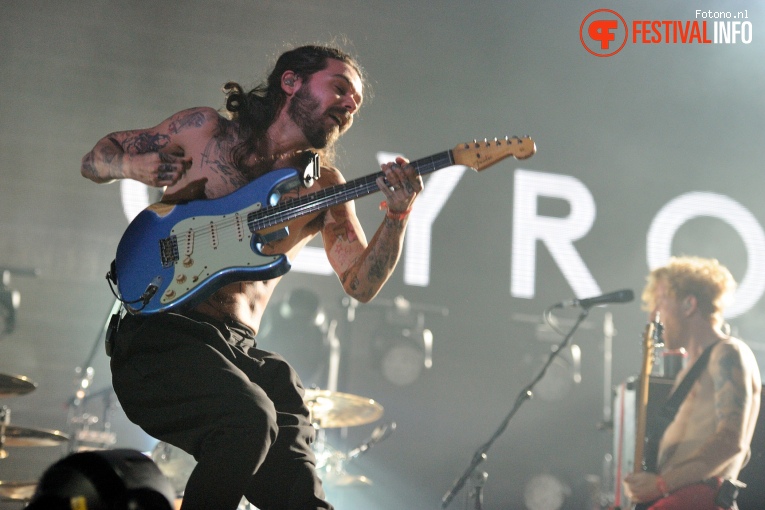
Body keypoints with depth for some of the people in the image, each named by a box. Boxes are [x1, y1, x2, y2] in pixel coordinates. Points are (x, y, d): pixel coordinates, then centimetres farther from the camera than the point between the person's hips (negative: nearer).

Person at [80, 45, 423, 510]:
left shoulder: (323, 187, 14)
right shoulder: (206, 130, 6)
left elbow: (360, 284, 5)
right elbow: (95, 161, 14)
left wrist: (398, 217, -13)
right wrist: (133, 165, -10)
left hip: (241, 349, 4)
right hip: (162, 336, -4)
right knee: (250, 418, -33)